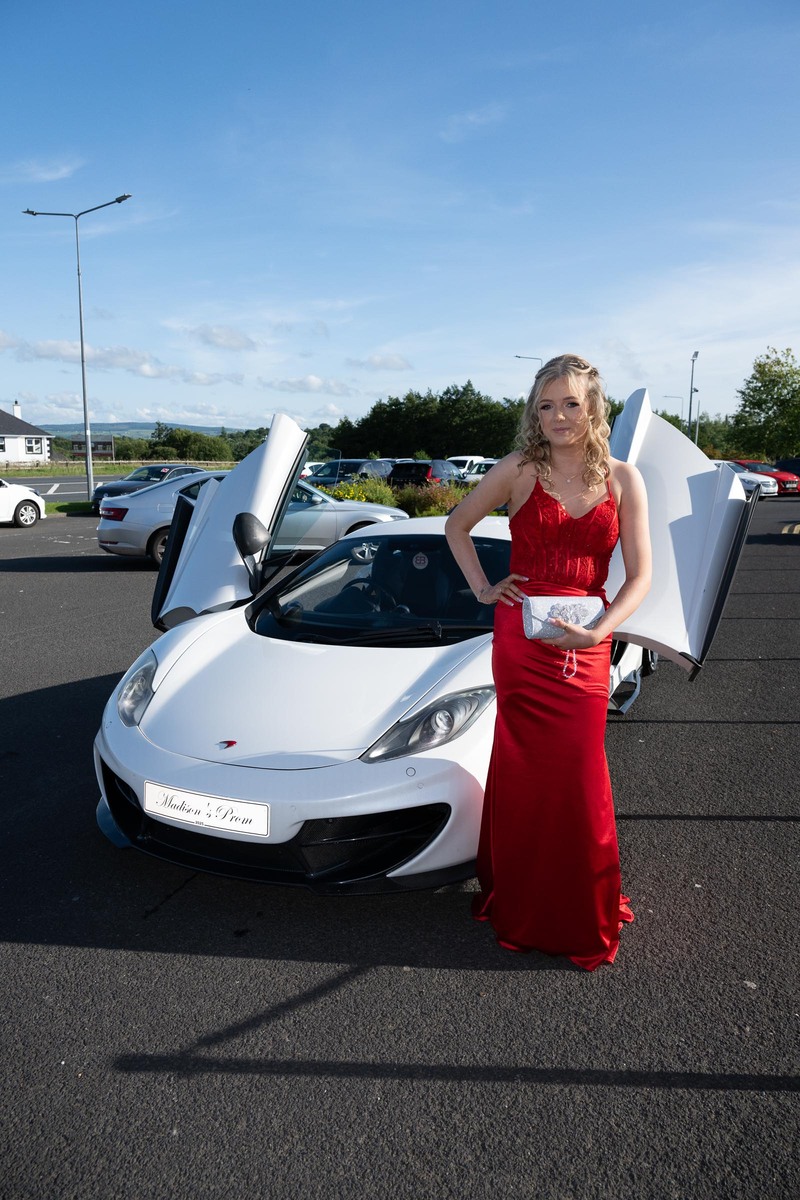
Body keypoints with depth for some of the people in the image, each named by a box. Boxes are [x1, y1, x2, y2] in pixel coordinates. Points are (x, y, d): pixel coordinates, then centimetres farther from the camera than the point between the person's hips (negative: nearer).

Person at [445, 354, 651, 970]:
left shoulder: (622, 479, 4)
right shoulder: (520, 470, 1)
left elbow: (639, 576, -1)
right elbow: (457, 525, 14)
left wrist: (598, 631, -15)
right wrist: (483, 589, 5)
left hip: (586, 644, 1)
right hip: (521, 638, -1)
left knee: (579, 775, 6)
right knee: (527, 772, 6)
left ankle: (583, 913, 28)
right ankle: (522, 906, 24)